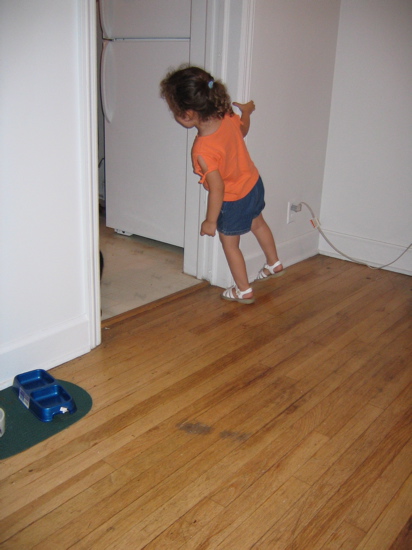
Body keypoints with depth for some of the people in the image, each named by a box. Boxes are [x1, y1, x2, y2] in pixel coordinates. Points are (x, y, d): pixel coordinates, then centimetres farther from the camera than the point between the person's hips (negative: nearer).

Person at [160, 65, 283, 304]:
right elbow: (243, 130, 7)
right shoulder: (227, 117, -17)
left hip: (233, 202, -7)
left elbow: (217, 188, -30)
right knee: (258, 223, 32)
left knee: (230, 244, 15)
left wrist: (210, 221, -17)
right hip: (254, 184, 7)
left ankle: (244, 290, 31)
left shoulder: (203, 151, -36)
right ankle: (274, 264, 53)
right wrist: (247, 111, 28)